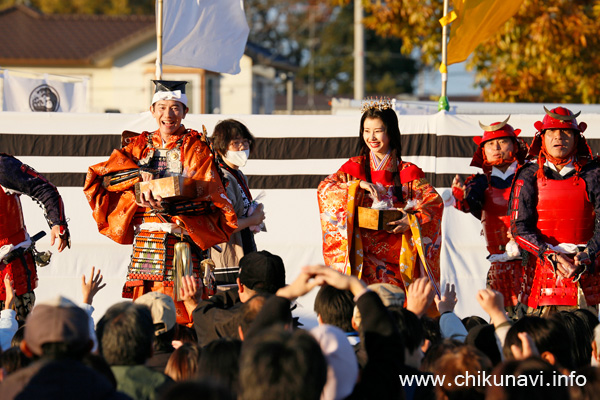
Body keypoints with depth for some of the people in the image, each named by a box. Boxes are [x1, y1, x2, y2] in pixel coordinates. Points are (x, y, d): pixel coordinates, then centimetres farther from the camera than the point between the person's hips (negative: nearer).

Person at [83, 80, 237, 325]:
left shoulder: (195, 146, 4)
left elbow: (206, 190, -10)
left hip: (184, 238, -3)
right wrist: (139, 173, -9)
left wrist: (170, 206, -25)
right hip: (145, 238, 3)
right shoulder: (140, 145, 14)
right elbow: (102, 177, 6)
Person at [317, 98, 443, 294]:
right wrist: (358, 185, -16)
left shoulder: (408, 172, 8)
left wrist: (411, 222, -20)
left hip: (396, 256, 0)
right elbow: (324, 189, -2)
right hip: (363, 254, 0)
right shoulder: (355, 167, 11)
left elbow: (434, 202, -2)